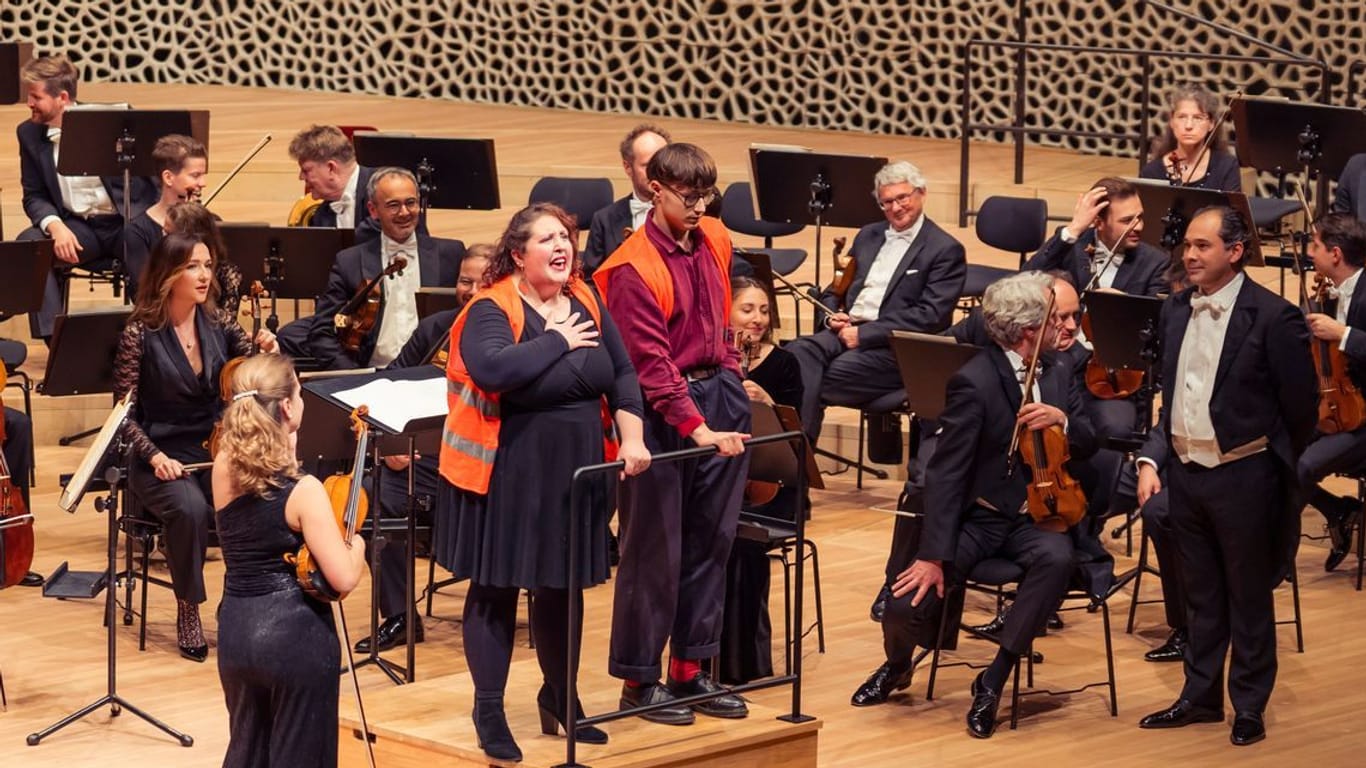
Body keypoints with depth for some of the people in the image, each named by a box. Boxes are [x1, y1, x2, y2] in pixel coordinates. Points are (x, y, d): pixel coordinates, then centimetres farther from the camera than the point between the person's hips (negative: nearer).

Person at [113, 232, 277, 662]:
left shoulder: (219, 325, 4)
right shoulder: (141, 334, -7)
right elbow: (125, 413, -6)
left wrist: (268, 354, -18)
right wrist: (154, 455, -21)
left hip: (217, 452, 3)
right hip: (163, 459, -3)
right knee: (190, 509, -35)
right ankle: (188, 610, -13)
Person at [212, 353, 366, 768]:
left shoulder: (224, 469, -3)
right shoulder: (304, 490, -19)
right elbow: (344, 579, -19)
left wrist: (288, 448, 9)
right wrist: (356, 546, 0)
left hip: (234, 630, 6)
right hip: (296, 634, -6)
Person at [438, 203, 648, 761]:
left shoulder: (586, 302, 5)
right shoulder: (491, 310, -14)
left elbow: (621, 375, 8)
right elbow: (494, 369, -33)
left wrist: (631, 437, -7)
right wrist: (558, 341, -22)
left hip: (574, 469, 6)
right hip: (506, 471, -6)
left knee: (564, 584, 14)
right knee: (497, 587, 2)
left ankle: (559, 696, 30)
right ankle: (489, 710, 11)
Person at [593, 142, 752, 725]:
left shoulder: (714, 240, 5)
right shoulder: (633, 269, -17)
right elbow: (651, 365, -21)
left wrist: (731, 378, 12)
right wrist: (696, 427, -27)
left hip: (721, 397, 7)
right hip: (663, 413, -7)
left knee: (711, 539, 10)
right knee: (655, 548, 0)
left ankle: (691, 669, 20)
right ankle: (638, 679, 10)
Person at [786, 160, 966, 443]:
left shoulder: (946, 250, 0)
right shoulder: (868, 236, 22)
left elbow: (930, 317, -11)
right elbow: (834, 289, 27)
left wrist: (863, 333, -15)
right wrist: (832, 315, 1)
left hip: (893, 348, -6)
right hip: (845, 332, 6)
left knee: (817, 383, -30)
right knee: (798, 353, -28)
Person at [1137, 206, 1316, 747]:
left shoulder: (1273, 317, -13)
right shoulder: (1175, 312, 5)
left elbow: (1301, 404, -8)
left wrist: (1274, 466, 2)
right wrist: (1159, 456, 11)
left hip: (1241, 475, -6)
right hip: (1185, 470, 6)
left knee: (1248, 597, 6)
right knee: (1200, 594, 16)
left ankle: (1249, 706, 16)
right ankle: (1200, 697, 26)